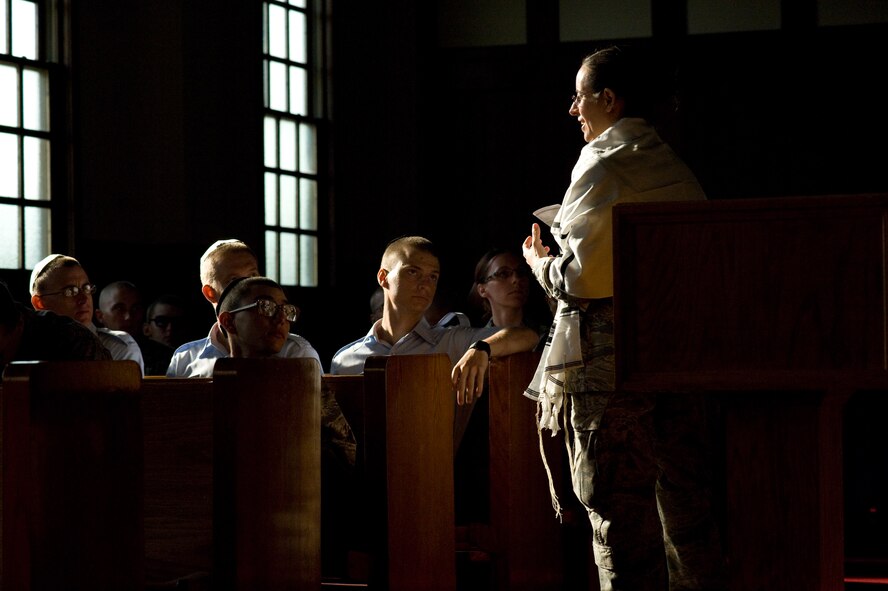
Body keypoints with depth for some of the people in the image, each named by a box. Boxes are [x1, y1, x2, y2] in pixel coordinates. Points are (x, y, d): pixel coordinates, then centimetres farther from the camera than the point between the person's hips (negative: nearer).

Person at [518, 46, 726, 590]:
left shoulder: (602, 165, -7)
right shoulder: (679, 171, 15)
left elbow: (583, 277, -15)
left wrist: (540, 263, 5)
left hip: (611, 361, -7)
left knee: (620, 516, -5)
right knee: (686, 505, 7)